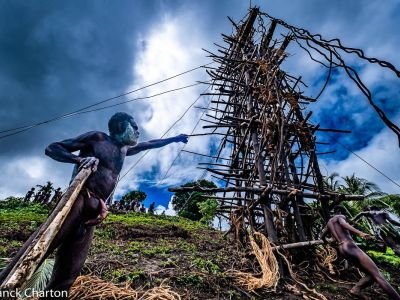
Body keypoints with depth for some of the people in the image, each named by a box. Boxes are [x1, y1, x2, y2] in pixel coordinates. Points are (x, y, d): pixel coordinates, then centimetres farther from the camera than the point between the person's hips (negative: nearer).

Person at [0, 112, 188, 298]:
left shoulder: (124, 149, 25)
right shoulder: (98, 138, 7)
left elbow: (149, 144, 38)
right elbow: (52, 148, 5)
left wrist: (174, 139, 46)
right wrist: (79, 159, -14)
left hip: (94, 211, 6)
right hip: (78, 199, -5)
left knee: (68, 272, -1)